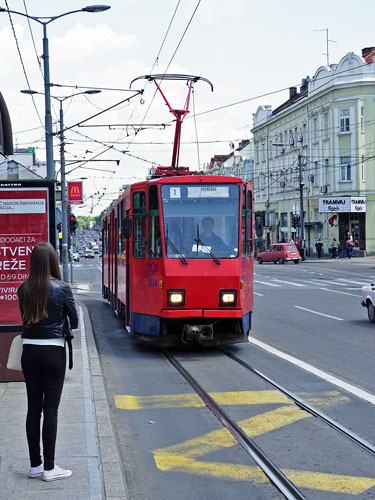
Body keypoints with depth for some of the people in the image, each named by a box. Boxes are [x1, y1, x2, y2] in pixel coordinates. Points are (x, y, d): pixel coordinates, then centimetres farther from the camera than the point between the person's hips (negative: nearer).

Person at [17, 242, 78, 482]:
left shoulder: (23, 289, -1)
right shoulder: (62, 288, -11)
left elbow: (25, 317, 8)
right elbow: (74, 321, -1)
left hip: (29, 351, 4)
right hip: (53, 351, -3)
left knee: (33, 407, 11)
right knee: (50, 408, 2)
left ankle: (35, 464, 19)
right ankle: (49, 467, 4)